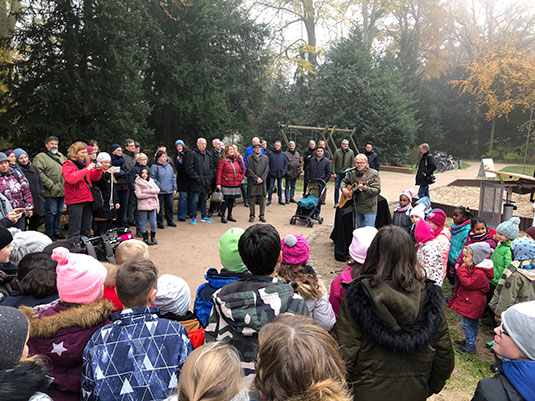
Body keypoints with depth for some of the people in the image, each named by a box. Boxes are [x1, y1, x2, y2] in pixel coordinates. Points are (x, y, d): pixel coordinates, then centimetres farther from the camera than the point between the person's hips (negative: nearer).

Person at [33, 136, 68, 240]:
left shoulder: (61, 156, 19)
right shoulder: (41, 157, -4)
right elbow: (39, 174, -15)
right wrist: (51, 185, -18)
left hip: (62, 191, 7)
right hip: (50, 192, -7)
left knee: (59, 212, 14)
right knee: (51, 212, -2)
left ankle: (56, 231, 26)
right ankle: (49, 233, 10)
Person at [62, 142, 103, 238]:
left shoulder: (85, 163, 13)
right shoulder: (68, 164, -6)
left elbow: (95, 178, 17)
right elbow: (71, 179, -24)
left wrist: (98, 169, -3)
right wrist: (87, 169, -23)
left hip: (87, 199, 7)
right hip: (75, 201, -7)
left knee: (86, 229, 16)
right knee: (75, 230, -5)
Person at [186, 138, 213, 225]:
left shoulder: (208, 155, 13)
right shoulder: (193, 154, -7)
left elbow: (211, 167, 19)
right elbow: (189, 168, -13)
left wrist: (209, 177, 4)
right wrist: (197, 178, -16)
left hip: (206, 182, 6)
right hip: (196, 183, -6)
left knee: (204, 200, 15)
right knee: (195, 200, -1)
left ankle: (204, 216, 25)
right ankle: (193, 218, 8)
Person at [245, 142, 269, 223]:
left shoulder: (265, 158, 13)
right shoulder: (249, 158, 5)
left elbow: (266, 170, 7)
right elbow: (249, 170, -3)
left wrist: (262, 179, -6)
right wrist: (256, 178, -10)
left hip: (262, 182, 2)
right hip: (252, 182, -2)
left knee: (262, 200, 2)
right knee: (252, 200, 0)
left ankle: (262, 215, 11)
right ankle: (252, 215, 9)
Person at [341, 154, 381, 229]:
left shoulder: (374, 174, -8)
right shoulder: (353, 174, 9)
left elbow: (377, 191, -15)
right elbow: (344, 181, 25)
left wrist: (365, 188, -31)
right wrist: (343, 189, 3)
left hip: (369, 209, -5)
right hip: (357, 208, 6)